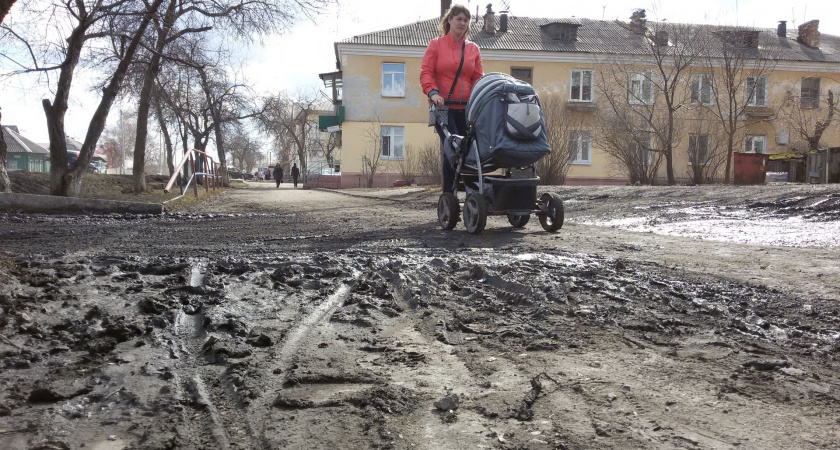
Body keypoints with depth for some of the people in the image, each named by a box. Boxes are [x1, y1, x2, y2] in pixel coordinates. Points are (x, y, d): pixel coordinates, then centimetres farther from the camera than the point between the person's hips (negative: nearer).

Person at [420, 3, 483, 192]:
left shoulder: (473, 49, 17)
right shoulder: (436, 44, 8)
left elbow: (478, 79, 14)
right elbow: (425, 73, 0)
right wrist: (432, 92, -17)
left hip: (466, 109, 4)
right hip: (444, 107, -4)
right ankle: (448, 195, -6)